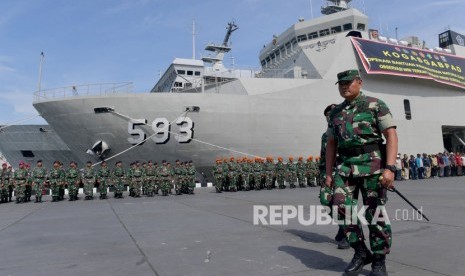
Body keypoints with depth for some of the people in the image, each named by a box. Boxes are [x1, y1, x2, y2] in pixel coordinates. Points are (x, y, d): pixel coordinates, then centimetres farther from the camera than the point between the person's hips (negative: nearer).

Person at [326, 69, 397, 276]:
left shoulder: (375, 105, 1)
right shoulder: (335, 112, 15)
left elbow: (391, 136, -7)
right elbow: (331, 144, 16)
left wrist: (389, 168, -18)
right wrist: (328, 173, 10)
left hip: (372, 164, -4)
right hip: (345, 166, 5)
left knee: (375, 213, 0)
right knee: (342, 208, -5)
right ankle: (361, 252, 14)